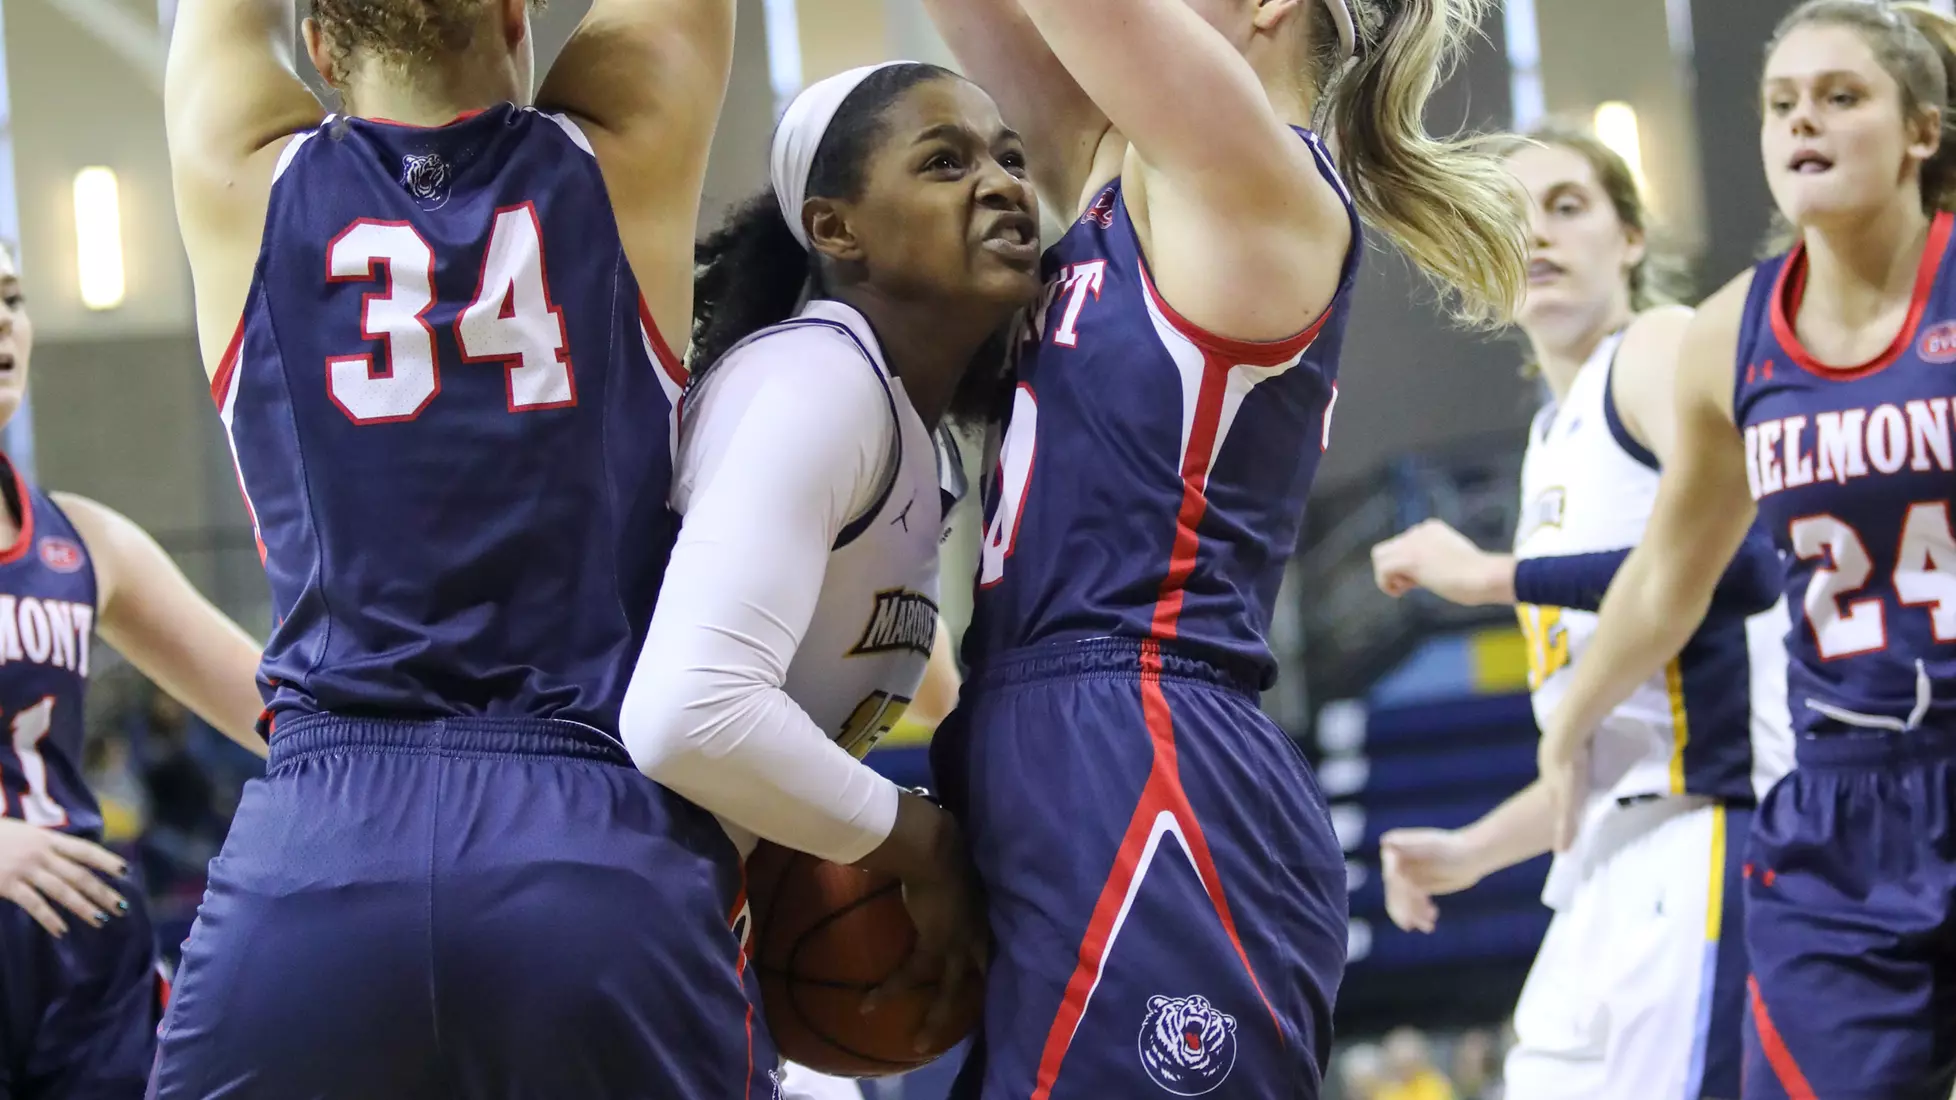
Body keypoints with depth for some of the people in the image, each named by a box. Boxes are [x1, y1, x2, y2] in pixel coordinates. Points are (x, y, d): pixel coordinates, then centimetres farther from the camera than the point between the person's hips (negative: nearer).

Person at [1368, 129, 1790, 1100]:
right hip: (1608, 873, 9)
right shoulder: (1551, 439, 24)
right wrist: (1474, 850, 19)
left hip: (1702, 830, -9)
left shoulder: (1660, 348, -1)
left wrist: (1495, 576, -14)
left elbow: (1741, 564, -20)